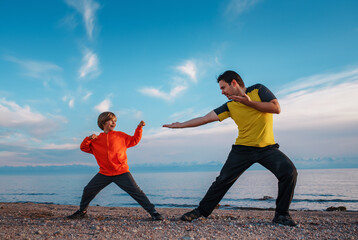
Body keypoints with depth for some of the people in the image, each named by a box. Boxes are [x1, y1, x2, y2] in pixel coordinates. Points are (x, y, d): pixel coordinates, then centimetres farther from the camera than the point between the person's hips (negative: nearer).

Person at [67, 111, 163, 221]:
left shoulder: (120, 135, 6)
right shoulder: (97, 139, 9)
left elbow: (134, 140, 14)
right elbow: (84, 148, 13)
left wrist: (139, 128, 2)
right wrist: (89, 139, -6)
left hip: (122, 173, -2)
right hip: (104, 174, 3)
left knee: (136, 192, -9)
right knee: (88, 190, 7)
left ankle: (153, 212, -2)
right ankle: (82, 212, 33)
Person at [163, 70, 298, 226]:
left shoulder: (258, 90, 0)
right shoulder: (230, 106, 4)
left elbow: (276, 108, -11)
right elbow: (206, 118, 3)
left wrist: (249, 102, -16)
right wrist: (181, 125, 1)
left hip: (267, 148, -1)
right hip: (243, 148, 1)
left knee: (289, 171, -20)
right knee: (223, 180, -4)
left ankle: (281, 214, -3)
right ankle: (201, 210, 13)